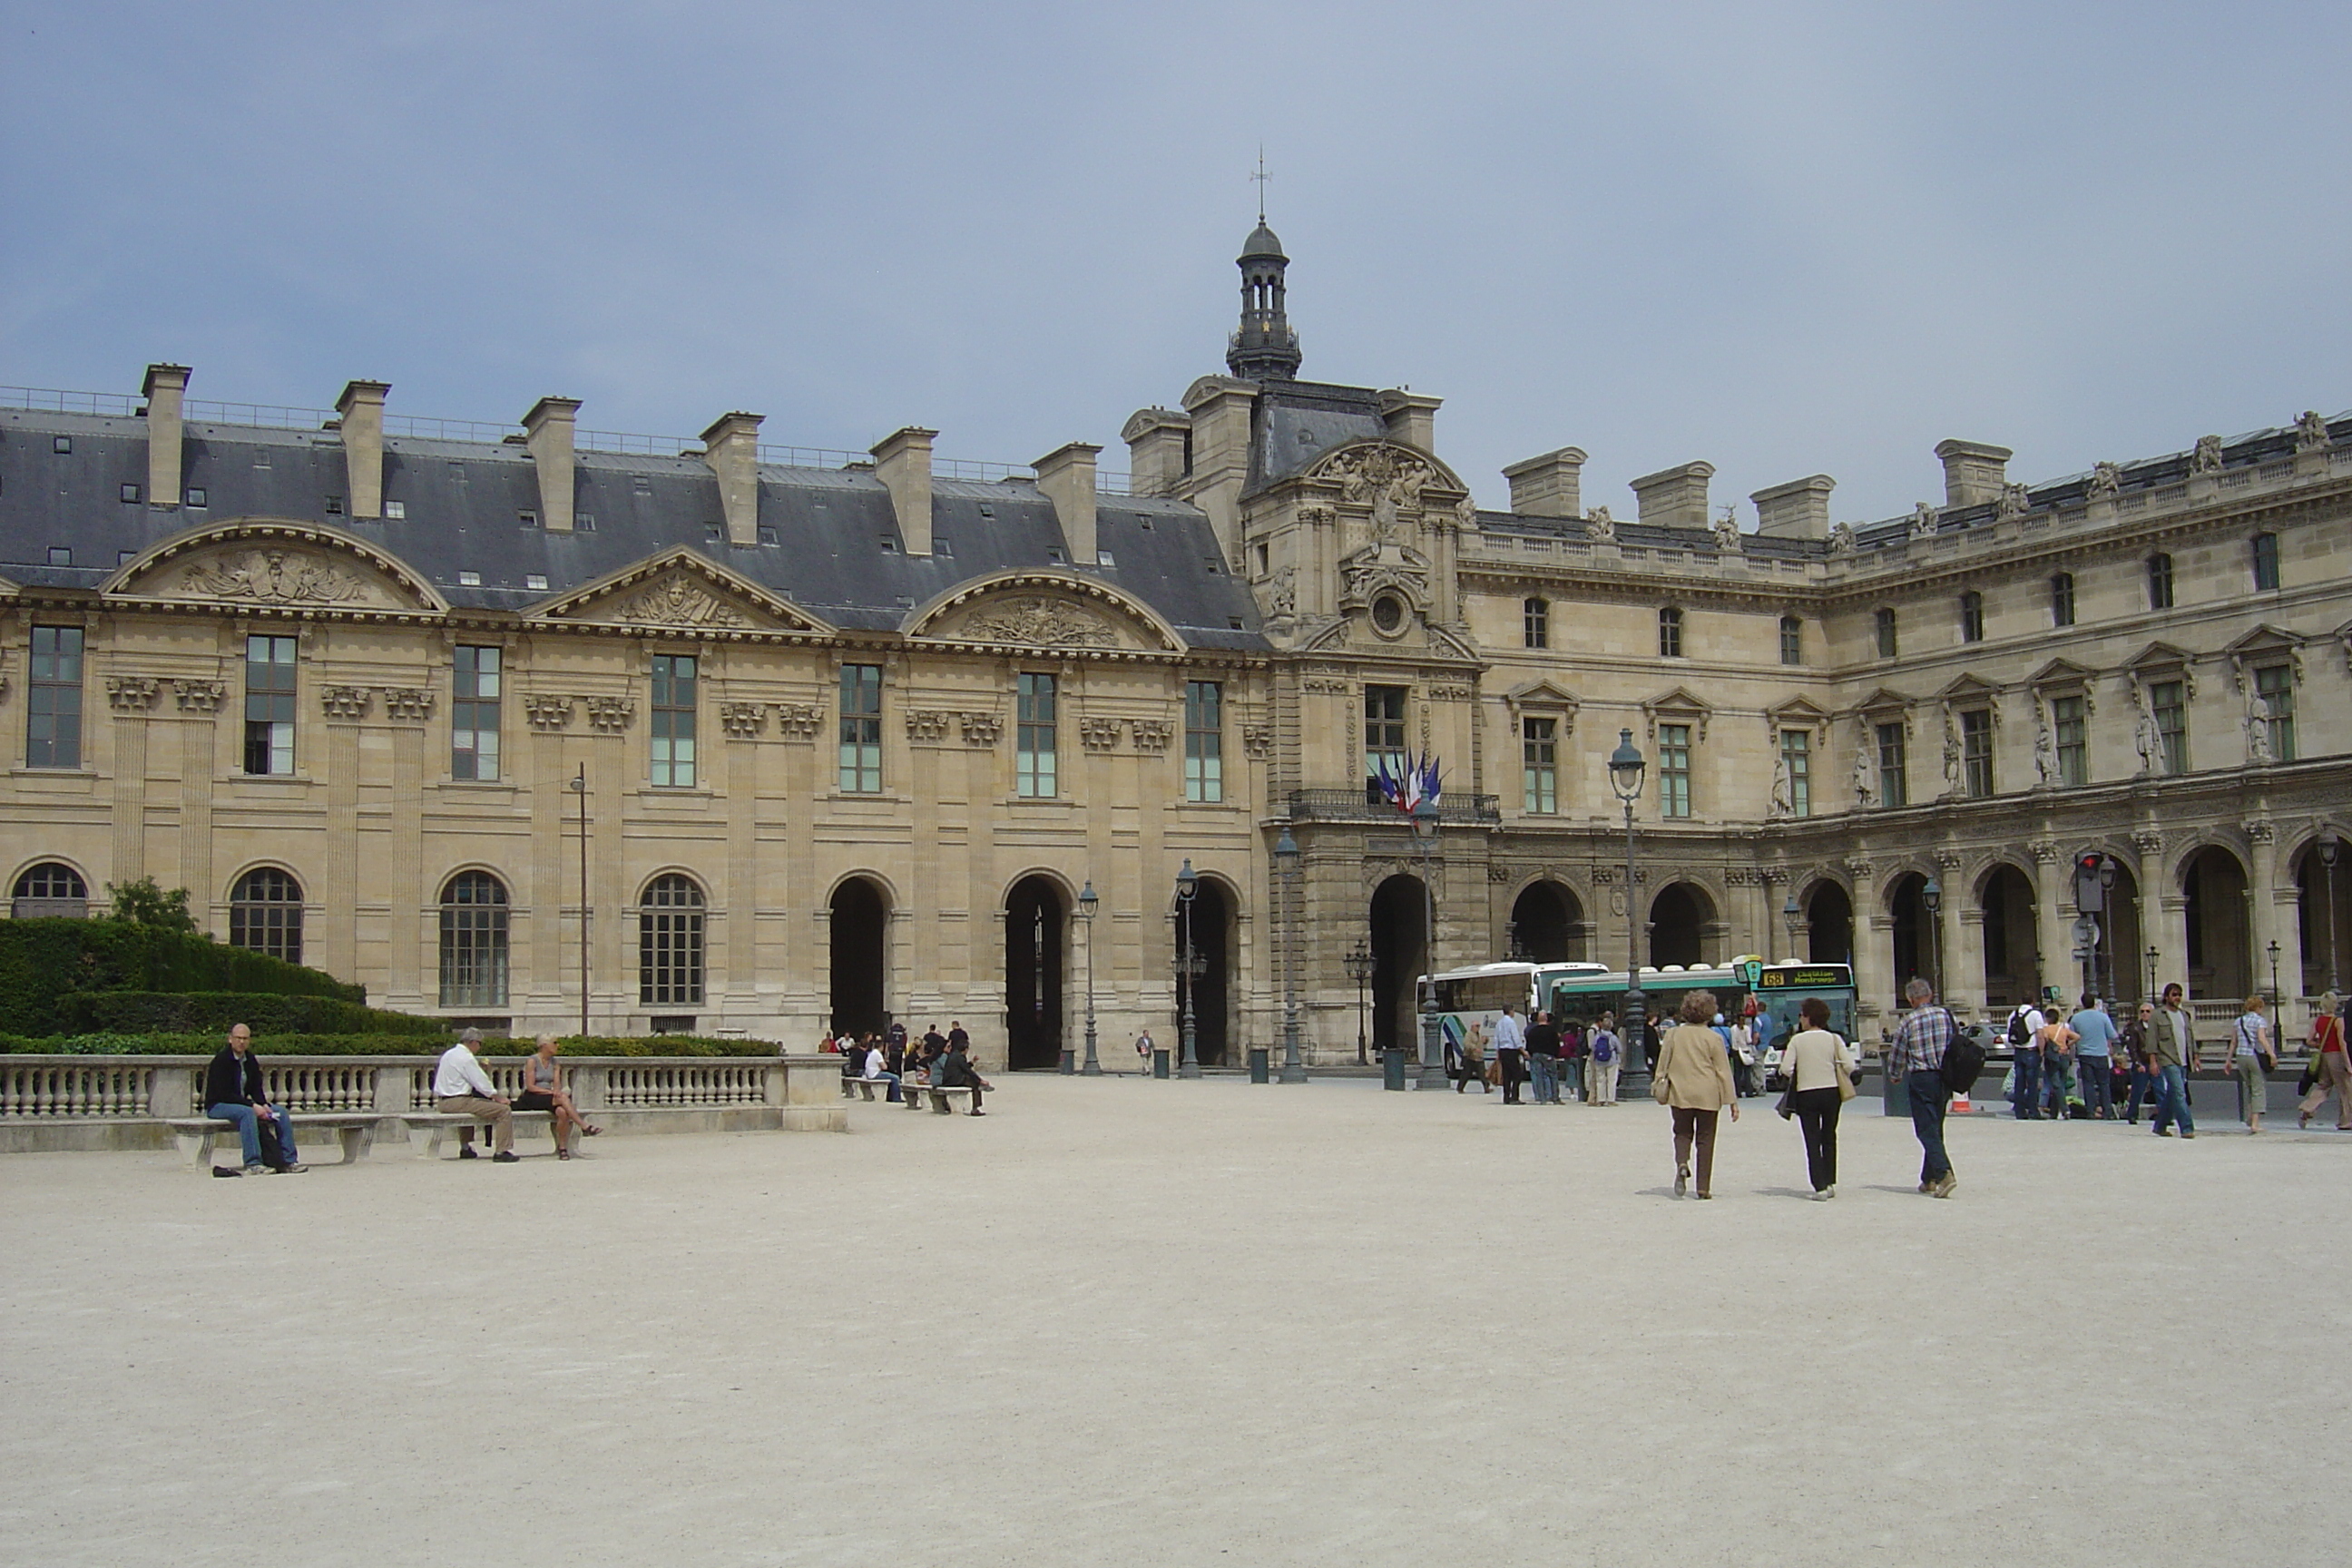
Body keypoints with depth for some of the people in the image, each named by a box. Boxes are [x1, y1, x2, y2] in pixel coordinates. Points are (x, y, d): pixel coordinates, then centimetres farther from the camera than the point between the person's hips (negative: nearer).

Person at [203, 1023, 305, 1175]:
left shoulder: (250, 1060, 7)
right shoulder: (221, 1061, -16)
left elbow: (256, 1088, 8)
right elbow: (224, 1094, -22)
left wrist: (264, 1105, -13)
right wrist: (253, 1106, -27)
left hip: (242, 1103, 8)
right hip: (218, 1106, -8)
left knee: (281, 1111, -6)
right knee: (247, 1113, -37)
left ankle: (289, 1161, -8)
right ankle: (253, 1164, -40)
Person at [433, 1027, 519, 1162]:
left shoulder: (449, 1054, 16)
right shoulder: (465, 1057, -13)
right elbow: (481, 1083, -12)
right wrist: (498, 1099, -2)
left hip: (443, 1103, 10)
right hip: (457, 1102, -10)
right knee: (504, 1110, -12)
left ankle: (466, 1149, 44)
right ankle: (502, 1152, -12)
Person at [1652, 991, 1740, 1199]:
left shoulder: (1673, 1034, 0)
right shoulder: (1713, 1038, -5)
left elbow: (1663, 1064, 5)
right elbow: (1723, 1071, -2)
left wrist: (1659, 1087, 18)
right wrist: (1732, 1101, 2)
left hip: (1680, 1094, 1)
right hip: (1707, 1096, -1)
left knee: (1683, 1133, 16)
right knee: (1705, 1139, 7)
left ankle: (1681, 1164, -14)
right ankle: (1703, 1187, 5)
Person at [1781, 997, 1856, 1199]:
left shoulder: (1797, 1040, -6)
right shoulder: (1833, 1039, -1)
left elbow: (1786, 1068, -11)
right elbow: (1849, 1065, -9)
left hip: (1806, 1094, -2)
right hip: (1831, 1092, 2)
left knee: (1812, 1141, 2)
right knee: (1829, 1138, 17)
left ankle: (1820, 1187, -6)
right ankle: (1830, 1183, 17)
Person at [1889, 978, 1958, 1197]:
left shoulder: (1908, 1023, -6)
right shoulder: (1946, 1015, 2)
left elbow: (1896, 1055, 3)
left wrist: (1895, 1075, 24)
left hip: (1921, 1080, -4)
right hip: (1944, 1078, 5)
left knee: (1927, 1131, -4)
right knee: (1935, 1129, 16)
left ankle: (1944, 1174, -22)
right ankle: (1928, 1178, 20)